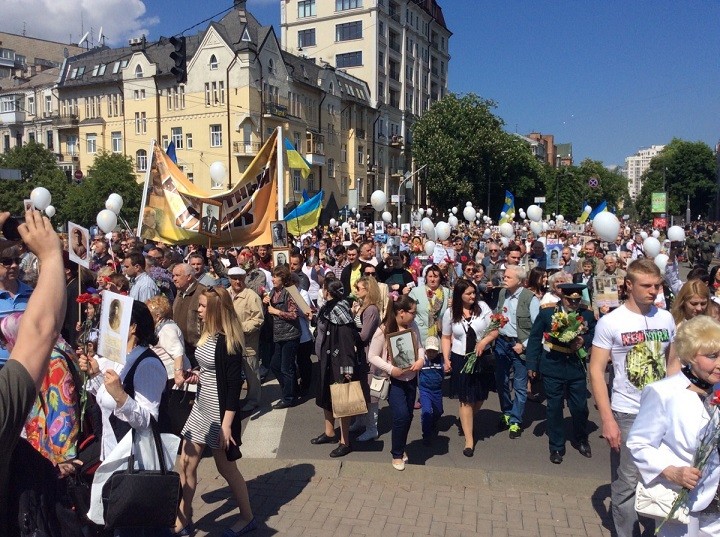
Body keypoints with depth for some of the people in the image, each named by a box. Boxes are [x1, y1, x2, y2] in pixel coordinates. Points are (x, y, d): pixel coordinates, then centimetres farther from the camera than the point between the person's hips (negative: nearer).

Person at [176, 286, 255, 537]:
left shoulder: (228, 341, -21)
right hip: (201, 407, 8)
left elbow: (234, 384, -22)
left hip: (219, 411, -8)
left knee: (226, 467, 7)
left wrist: (227, 423, -23)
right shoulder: (208, 334, 4)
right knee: (185, 465, 11)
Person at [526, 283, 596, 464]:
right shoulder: (546, 313, -5)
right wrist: (532, 365, -3)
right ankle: (556, 447, 23)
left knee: (580, 407, 9)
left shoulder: (587, 315, -2)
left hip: (576, 367, 1)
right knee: (554, 408, 8)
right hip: (552, 368, -1)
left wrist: (584, 341, -15)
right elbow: (535, 339, -1)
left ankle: (581, 440, 36)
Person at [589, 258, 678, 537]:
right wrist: (607, 419, -14)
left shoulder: (666, 318, 3)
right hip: (627, 415, -4)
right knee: (627, 483, 5)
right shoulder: (610, 322, -10)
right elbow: (596, 370, -9)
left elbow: (672, 362, 12)